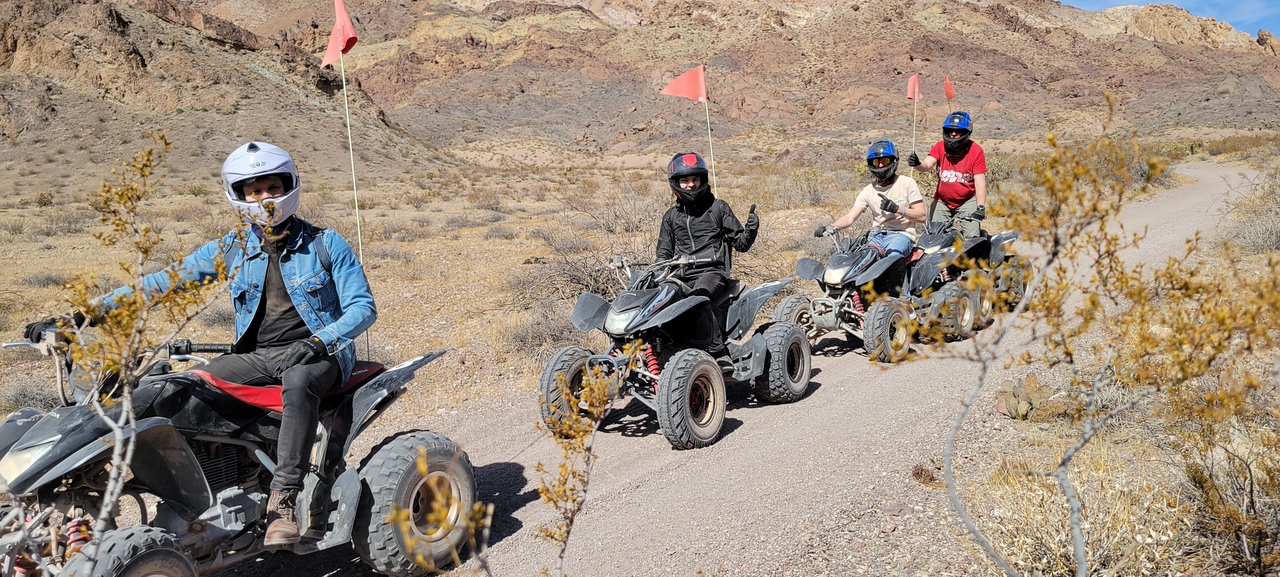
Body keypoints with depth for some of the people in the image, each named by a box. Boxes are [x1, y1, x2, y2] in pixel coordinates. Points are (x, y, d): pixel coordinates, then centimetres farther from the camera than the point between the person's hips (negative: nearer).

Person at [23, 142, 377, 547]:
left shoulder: (325, 244, 1)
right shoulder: (231, 249, 10)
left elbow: (363, 307, -3)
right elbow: (164, 282, 6)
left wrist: (317, 342, -21)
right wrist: (83, 313, -2)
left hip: (315, 355, -4)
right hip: (255, 356, 4)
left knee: (298, 382, -39)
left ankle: (282, 502, -39)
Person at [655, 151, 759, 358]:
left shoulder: (718, 208, 9)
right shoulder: (671, 217, 19)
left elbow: (740, 244, 8)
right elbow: (664, 253, 21)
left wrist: (750, 230, -13)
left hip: (712, 272, -4)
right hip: (682, 276, 4)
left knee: (697, 297, -35)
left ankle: (716, 352, -33)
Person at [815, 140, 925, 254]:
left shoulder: (907, 183, 4)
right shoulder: (868, 191, 12)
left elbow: (921, 216, 0)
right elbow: (850, 217, 2)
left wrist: (896, 208, -16)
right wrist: (830, 227, -18)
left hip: (901, 234, -4)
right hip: (876, 236, 4)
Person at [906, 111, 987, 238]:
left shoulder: (976, 151, -10)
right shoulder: (940, 147, -4)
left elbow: (980, 181, -15)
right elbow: (927, 165, -21)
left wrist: (980, 208, -23)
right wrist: (917, 164, -46)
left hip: (967, 200, -2)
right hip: (942, 201, 2)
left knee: (972, 236, -14)